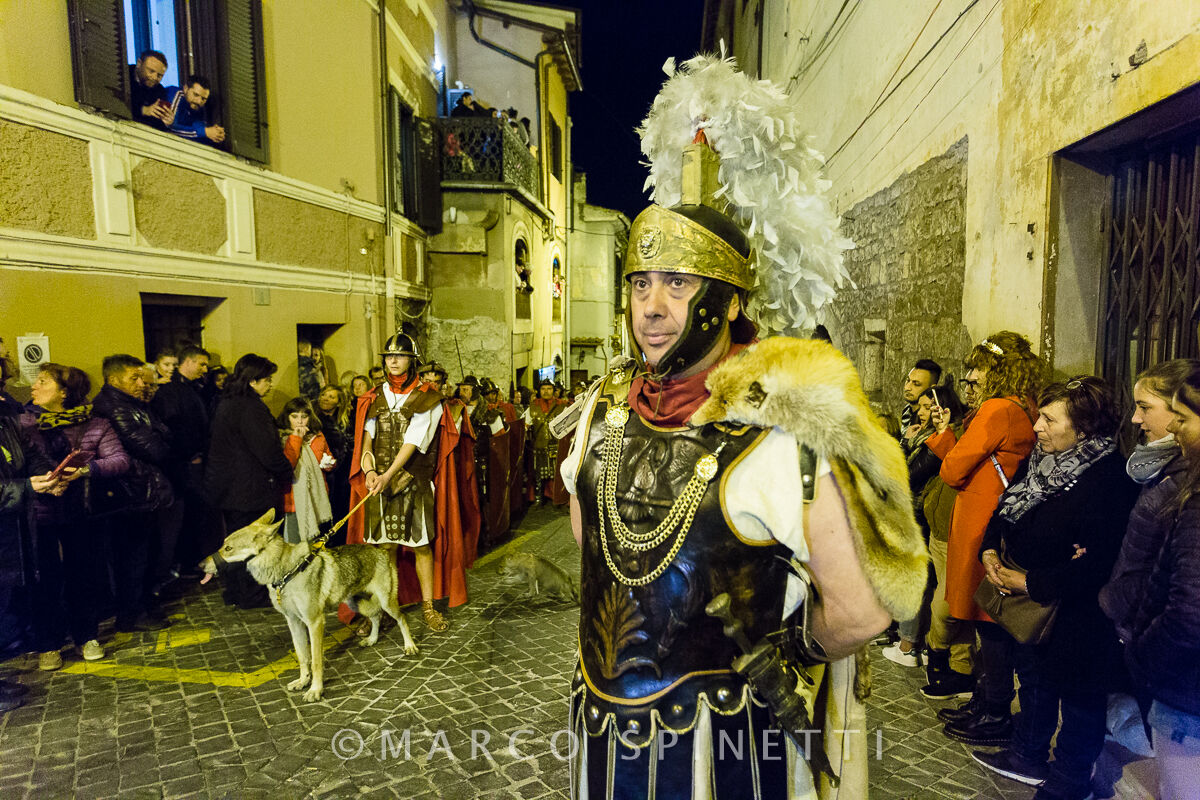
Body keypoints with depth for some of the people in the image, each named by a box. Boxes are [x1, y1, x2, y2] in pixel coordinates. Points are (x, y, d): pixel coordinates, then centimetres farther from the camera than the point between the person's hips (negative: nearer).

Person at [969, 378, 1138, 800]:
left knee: (1079, 702, 14)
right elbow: (1006, 507, 10)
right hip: (1028, 606, 8)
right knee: (1033, 682, 26)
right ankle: (1028, 756, 47)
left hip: (1075, 618, -8)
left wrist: (1030, 583, -23)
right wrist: (990, 550, -6)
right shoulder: (1041, 459, -1)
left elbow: (1099, 564, -30)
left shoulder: (1110, 480, -26)